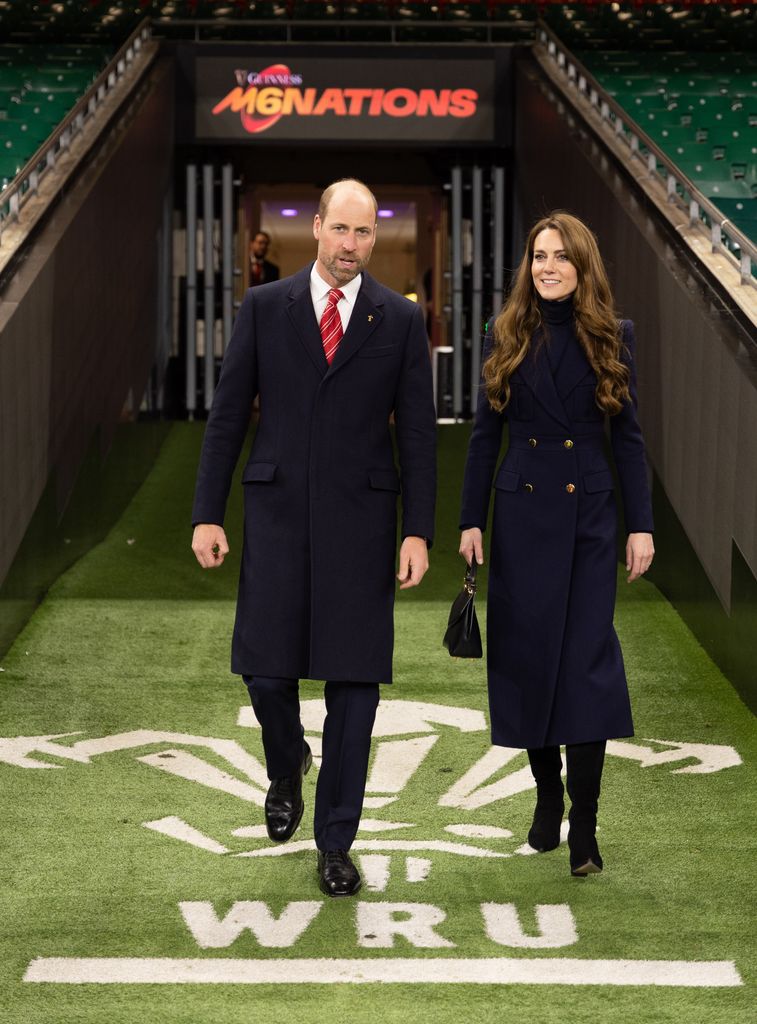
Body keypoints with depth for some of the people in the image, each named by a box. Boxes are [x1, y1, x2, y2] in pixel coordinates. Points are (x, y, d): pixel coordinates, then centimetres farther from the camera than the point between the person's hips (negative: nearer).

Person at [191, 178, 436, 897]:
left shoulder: (401, 320, 4)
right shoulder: (264, 308, 4)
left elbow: (417, 433, 3)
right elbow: (228, 415, 5)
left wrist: (418, 532, -4)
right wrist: (207, 514, -1)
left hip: (362, 516, 0)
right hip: (278, 513, 0)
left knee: (354, 678, 0)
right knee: (265, 667, -3)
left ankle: (335, 843, 10)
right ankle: (287, 766, 31)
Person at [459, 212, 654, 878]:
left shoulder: (613, 338, 2)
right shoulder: (507, 337, 4)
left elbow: (628, 436, 3)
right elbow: (485, 434, 6)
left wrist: (642, 524, -2)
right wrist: (471, 521, 2)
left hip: (591, 515, -1)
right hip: (523, 514, 1)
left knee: (588, 657, -7)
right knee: (528, 653, 5)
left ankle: (584, 826, -5)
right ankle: (548, 794, 23)